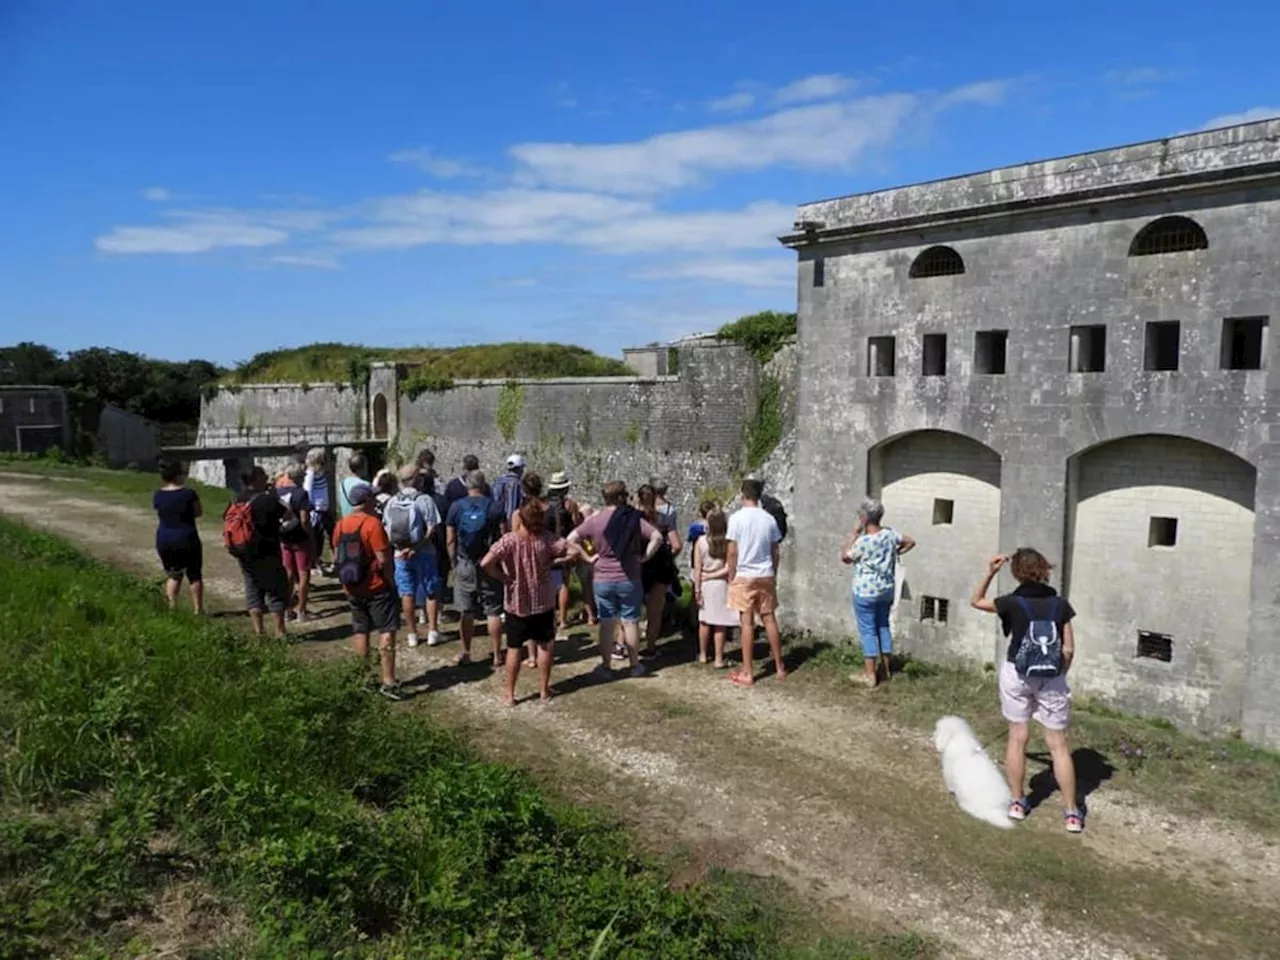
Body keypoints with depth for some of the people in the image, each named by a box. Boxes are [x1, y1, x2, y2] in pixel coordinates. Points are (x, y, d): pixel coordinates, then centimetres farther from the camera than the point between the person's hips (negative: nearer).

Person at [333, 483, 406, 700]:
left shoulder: (340, 525, 4)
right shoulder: (372, 523, -16)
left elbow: (337, 558, 9)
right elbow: (383, 560, -18)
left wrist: (346, 581, 17)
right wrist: (391, 583, -7)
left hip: (352, 589, 7)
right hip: (377, 587, -7)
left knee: (360, 631, 15)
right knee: (387, 632, -4)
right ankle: (388, 682, -8)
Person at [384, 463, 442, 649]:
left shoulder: (391, 502, 2)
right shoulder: (424, 500, -12)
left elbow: (386, 528, 3)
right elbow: (431, 529, -17)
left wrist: (397, 546, 0)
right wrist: (416, 547, -14)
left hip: (400, 555, 4)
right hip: (423, 554, -3)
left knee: (407, 594, 10)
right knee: (430, 592, 11)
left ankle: (412, 635, 16)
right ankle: (432, 631, 12)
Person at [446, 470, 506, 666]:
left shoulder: (456, 507, -1)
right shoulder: (494, 507, -5)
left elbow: (450, 541, 0)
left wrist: (454, 563, 10)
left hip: (464, 564, 2)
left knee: (466, 612, 11)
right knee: (493, 612, 5)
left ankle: (466, 653, 19)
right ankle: (497, 655, 9)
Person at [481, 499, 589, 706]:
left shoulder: (509, 540, -20)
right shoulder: (547, 538, -15)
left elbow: (485, 563, -31)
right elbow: (575, 552, -16)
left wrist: (503, 577, -15)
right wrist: (553, 561, -4)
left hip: (516, 603, -1)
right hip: (543, 602, 1)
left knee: (514, 648, 12)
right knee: (544, 645, 18)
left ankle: (509, 693, 21)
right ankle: (544, 689, 26)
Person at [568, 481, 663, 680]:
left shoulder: (594, 520, -3)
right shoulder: (634, 519, -8)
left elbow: (570, 540, -5)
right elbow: (657, 537, -17)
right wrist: (644, 557, -7)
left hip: (602, 580, 1)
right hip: (629, 579, -1)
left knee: (606, 623, 9)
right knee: (630, 622, 10)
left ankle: (606, 667, 15)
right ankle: (635, 665, 19)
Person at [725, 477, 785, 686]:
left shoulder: (737, 518, -9)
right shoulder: (769, 519, 2)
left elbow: (732, 553, -9)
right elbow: (775, 552, 7)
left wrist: (731, 577, 1)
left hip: (744, 577, -4)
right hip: (766, 576, 4)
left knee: (747, 623, 0)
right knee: (770, 620, 12)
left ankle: (747, 673, 4)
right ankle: (780, 668, 21)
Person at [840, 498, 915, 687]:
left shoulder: (863, 541, -23)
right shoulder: (890, 534, -3)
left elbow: (845, 557, -7)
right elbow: (910, 542, 13)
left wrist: (853, 533, -9)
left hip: (866, 591, -7)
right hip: (887, 589, 7)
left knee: (867, 630, 2)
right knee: (883, 626, 17)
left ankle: (869, 675, 7)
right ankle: (885, 669, 25)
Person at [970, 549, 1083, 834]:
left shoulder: (1013, 603, -11)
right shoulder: (1060, 604, -6)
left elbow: (975, 601, 6)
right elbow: (1069, 650, -4)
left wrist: (990, 573, -2)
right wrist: (1060, 675, 11)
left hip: (1017, 675, -1)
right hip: (1051, 679, 1)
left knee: (1017, 737, 12)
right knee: (1058, 743, 8)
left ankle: (1017, 802, 22)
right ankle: (1071, 813, 12)